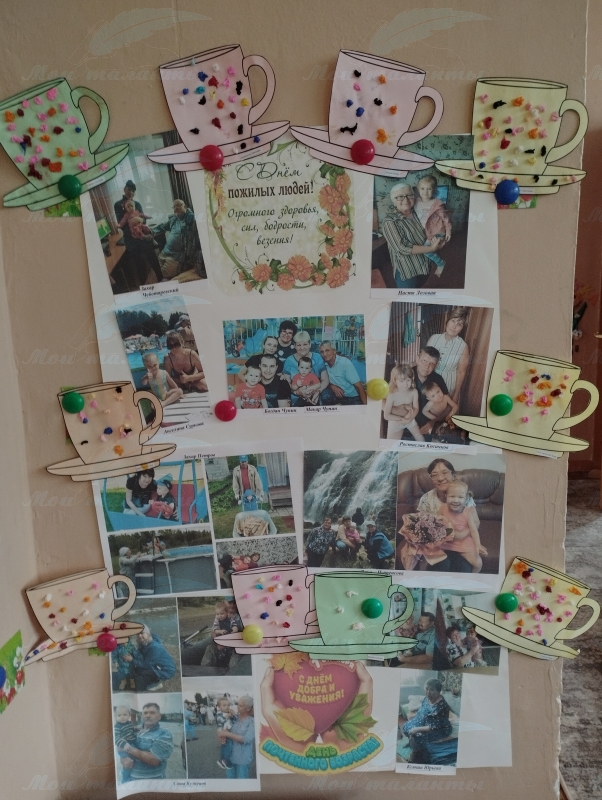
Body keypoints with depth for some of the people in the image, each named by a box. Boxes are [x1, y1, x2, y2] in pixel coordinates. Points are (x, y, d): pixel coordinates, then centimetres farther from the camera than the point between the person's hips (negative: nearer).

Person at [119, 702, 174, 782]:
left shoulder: (164, 735, -12)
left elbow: (154, 760, -21)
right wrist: (125, 760, -14)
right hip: (132, 780, 5)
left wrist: (131, 750, -18)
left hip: (153, 783, -5)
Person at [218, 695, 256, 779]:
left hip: (243, 757, -5)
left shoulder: (252, 721, -13)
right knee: (229, 778, 16)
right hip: (230, 754, 5)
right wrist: (222, 735, -16)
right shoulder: (235, 718, 1)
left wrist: (227, 734, -22)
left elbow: (246, 739, -21)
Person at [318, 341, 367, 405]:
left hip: (354, 399, -5)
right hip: (339, 398, 5)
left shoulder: (345, 362, -16)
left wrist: (365, 404, -25)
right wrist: (332, 386, -12)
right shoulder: (324, 364, -2)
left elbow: (358, 386, -18)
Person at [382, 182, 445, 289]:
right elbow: (402, 249, -25)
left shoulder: (418, 213, 1)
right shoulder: (390, 221, -18)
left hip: (424, 265, 7)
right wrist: (431, 248, -25)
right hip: (406, 270, -7)